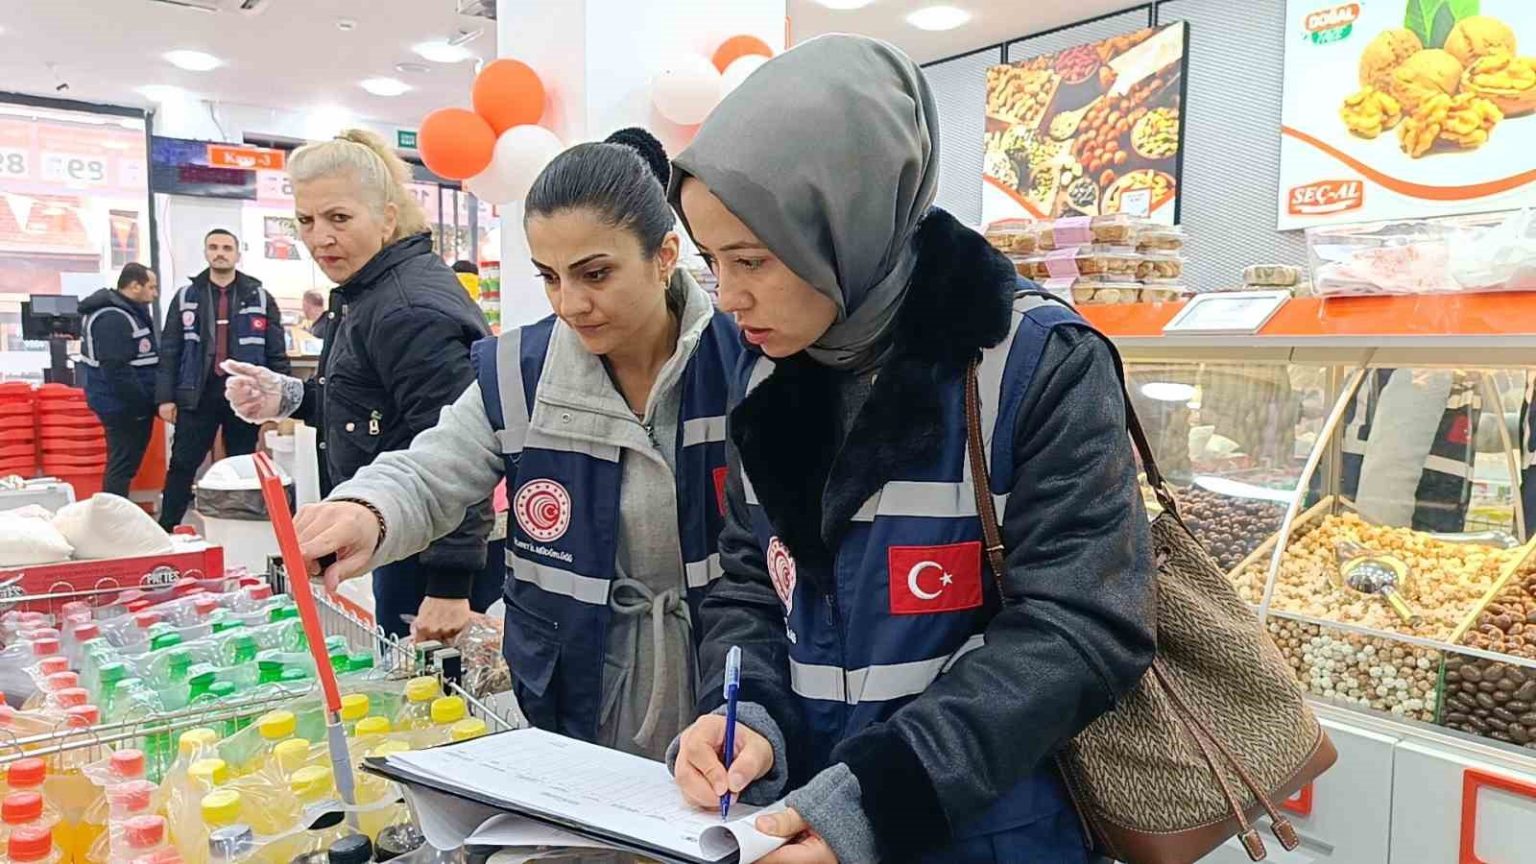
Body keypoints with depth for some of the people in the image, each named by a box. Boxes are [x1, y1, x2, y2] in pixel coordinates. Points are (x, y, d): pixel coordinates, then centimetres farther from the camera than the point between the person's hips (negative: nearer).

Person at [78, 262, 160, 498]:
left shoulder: (126, 312, 15)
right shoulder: (113, 318, -19)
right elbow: (117, 371, -25)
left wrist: (146, 400, 15)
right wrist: (143, 403, -21)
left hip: (127, 403, 10)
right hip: (123, 405, -10)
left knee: (123, 464, 17)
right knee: (122, 465, -4)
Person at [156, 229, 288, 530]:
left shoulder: (260, 298, 5)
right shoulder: (185, 298, 7)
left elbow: (277, 352, 3)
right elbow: (169, 351, 6)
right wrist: (165, 397, -2)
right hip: (198, 393, 1)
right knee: (182, 465, 3)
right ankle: (166, 529, 11)